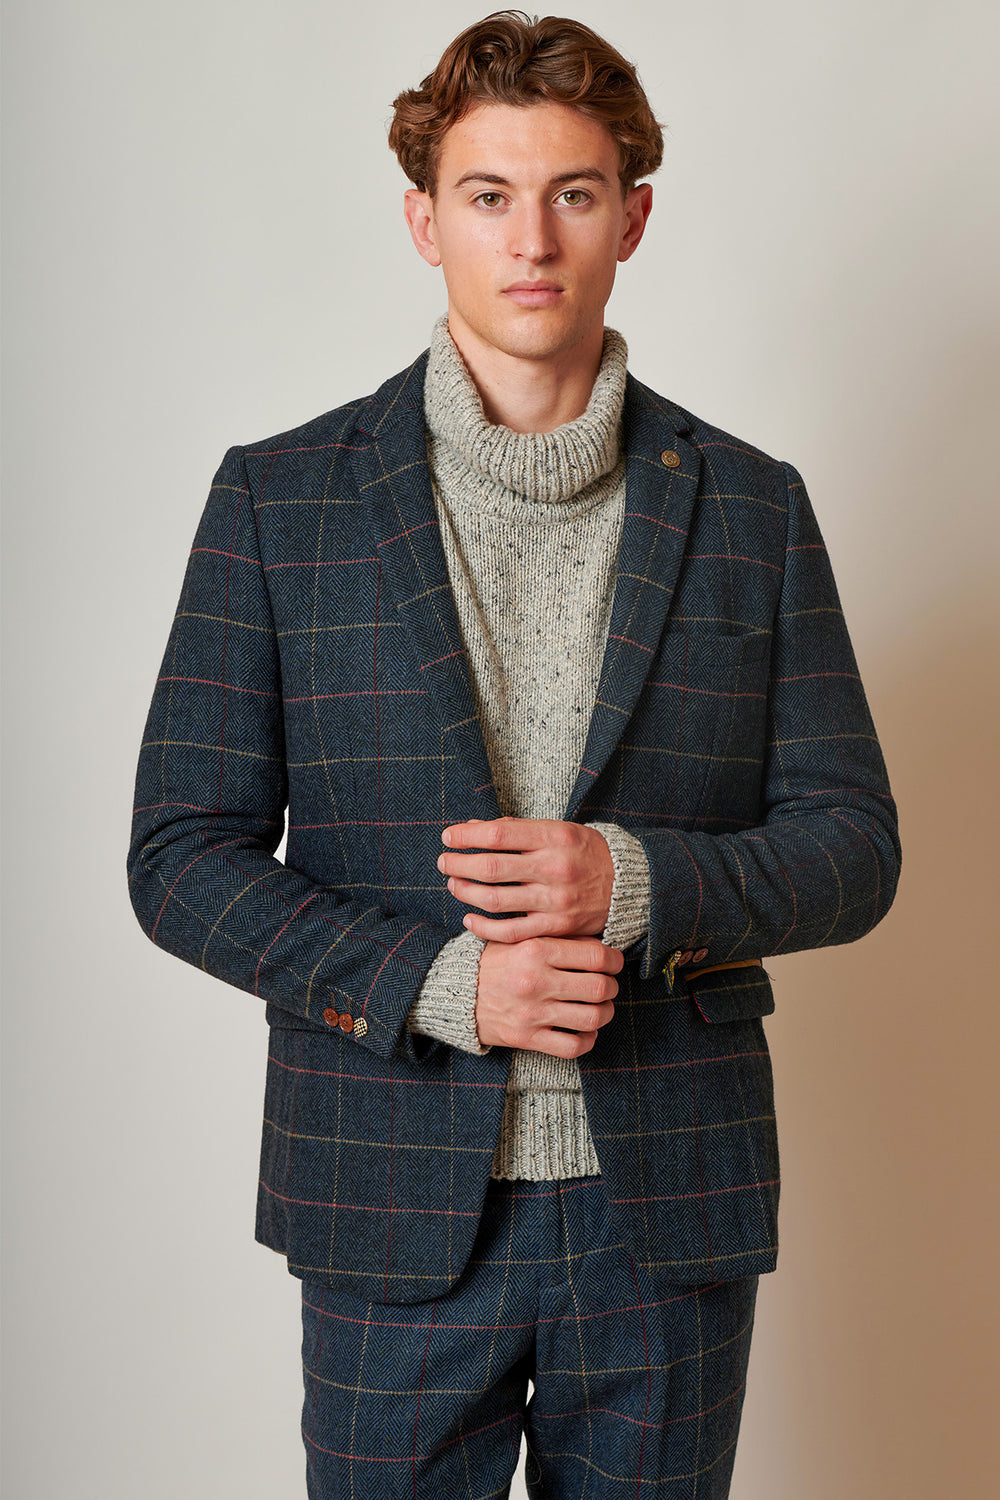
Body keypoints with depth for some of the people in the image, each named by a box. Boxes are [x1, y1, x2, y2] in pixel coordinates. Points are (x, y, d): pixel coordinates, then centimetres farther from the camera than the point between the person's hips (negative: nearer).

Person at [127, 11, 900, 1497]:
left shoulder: (748, 507, 3)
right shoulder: (281, 498, -1)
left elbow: (851, 847, 3)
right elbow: (183, 857, -3)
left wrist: (636, 879, -16)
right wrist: (436, 982, -16)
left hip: (672, 1210, 2)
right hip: (397, 1211, -1)